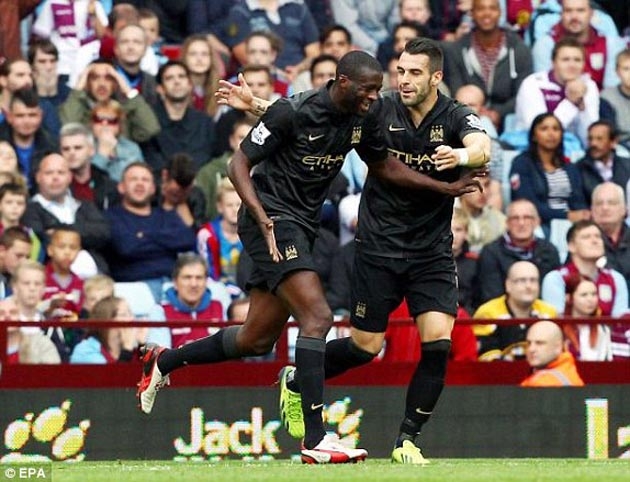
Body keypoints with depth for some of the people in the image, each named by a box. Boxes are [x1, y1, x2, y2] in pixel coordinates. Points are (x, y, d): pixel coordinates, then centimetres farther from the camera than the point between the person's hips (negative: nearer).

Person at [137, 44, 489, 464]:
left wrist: (446, 187, 9)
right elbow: (239, 164, -12)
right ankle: (315, 441, -25)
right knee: (318, 316, -22)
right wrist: (264, 219, -26)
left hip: (303, 226, 9)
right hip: (274, 220, -9)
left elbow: (385, 166, 18)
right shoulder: (292, 112, -18)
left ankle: (164, 362, 34)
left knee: (258, 339, 13)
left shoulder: (362, 118, 3)